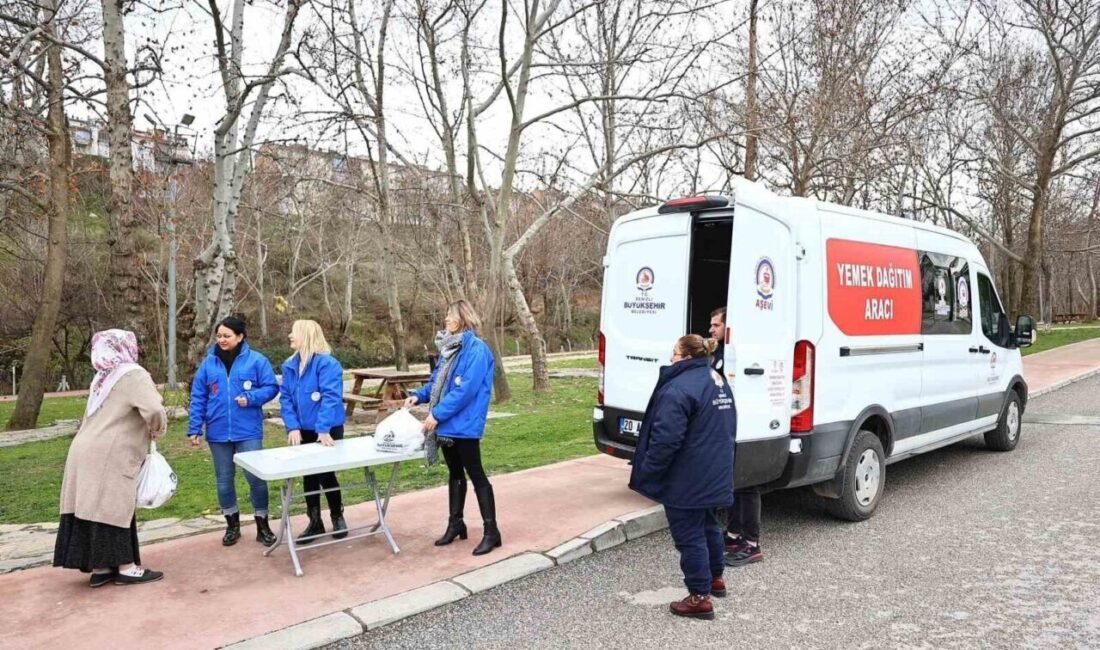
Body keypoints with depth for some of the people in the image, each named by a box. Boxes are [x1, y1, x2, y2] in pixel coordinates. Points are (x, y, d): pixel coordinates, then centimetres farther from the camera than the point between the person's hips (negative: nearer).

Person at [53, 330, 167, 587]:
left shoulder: (104, 376, 17)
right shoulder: (133, 375, -9)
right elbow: (153, 410, -23)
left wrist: (142, 433, 16)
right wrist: (157, 429, -4)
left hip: (87, 452, 8)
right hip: (107, 456, -8)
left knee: (95, 508, 10)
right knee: (114, 509, -2)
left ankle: (100, 568, 17)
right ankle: (126, 568, 5)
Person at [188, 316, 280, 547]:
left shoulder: (256, 360, -4)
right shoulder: (208, 363, 4)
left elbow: (271, 387, -2)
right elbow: (198, 398, 6)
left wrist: (250, 397, -19)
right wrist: (194, 429, 3)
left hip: (248, 432, -3)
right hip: (218, 433, 3)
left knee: (256, 478, -1)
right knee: (224, 480, 13)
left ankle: (262, 525, 15)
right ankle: (232, 525, 29)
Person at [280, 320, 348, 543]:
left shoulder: (327, 363, -17)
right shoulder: (290, 365, 4)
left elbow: (331, 398, -23)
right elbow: (285, 398, 2)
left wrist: (323, 429, -30)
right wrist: (292, 427, -10)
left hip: (327, 431, -6)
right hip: (303, 431, 6)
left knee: (326, 474, 1)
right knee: (309, 476, 13)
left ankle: (337, 517, 24)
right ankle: (315, 522, 27)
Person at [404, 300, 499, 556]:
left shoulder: (477, 349, -15)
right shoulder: (448, 348, 12)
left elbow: (466, 389, -22)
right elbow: (437, 381, 18)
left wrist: (437, 414, -21)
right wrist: (419, 395, -1)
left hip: (464, 424, -8)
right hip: (447, 424, 8)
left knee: (476, 475, -2)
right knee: (455, 473, 18)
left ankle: (491, 531, 6)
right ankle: (456, 523, 30)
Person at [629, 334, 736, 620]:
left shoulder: (680, 388, -24)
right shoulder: (718, 381, 9)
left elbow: (666, 439, -27)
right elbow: (726, 428, 19)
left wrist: (646, 472, -16)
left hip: (687, 479, -10)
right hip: (714, 475, 10)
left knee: (689, 535, 2)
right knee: (708, 526, 25)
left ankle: (700, 598, 9)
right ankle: (715, 578, 40)